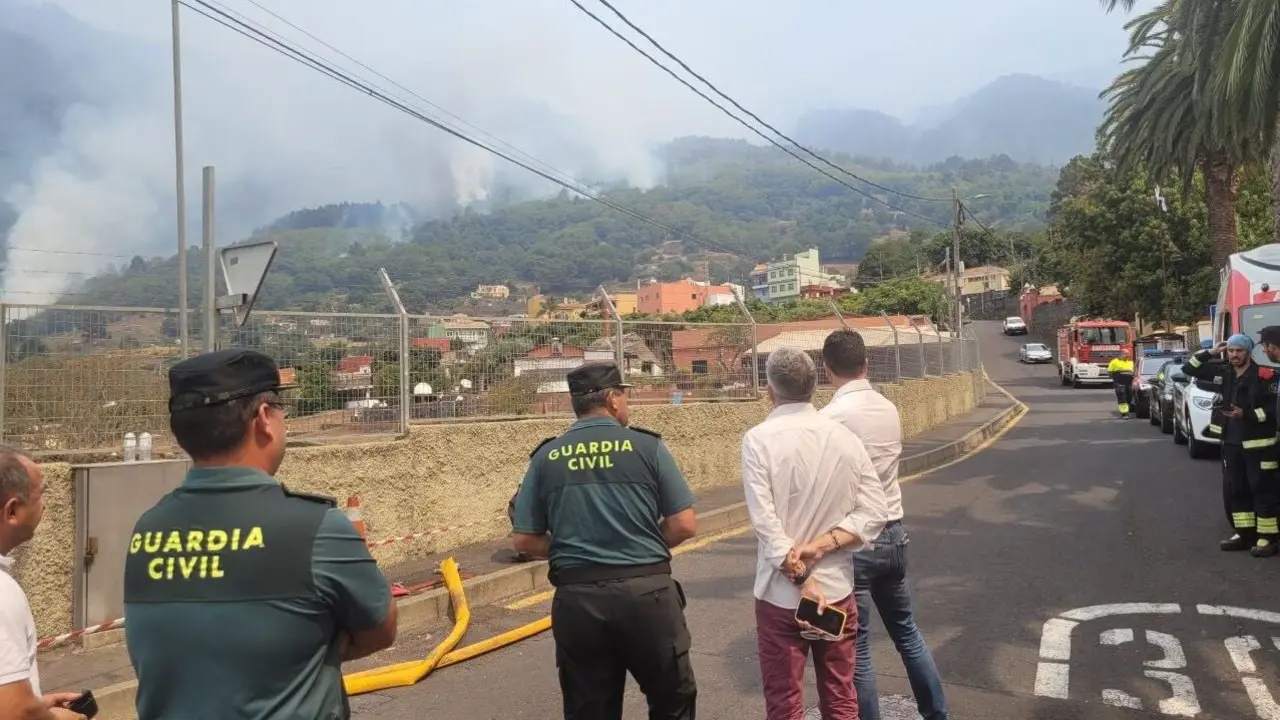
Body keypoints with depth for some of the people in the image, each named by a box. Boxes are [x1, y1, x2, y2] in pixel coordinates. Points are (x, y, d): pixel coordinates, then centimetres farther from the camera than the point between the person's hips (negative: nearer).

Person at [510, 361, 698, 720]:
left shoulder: (545, 457, 3)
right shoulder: (646, 446, -3)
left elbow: (525, 540, 4)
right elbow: (685, 525, -3)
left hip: (577, 598, 2)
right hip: (646, 592, -2)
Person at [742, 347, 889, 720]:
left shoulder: (759, 439, -12)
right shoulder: (844, 437, 0)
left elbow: (766, 524, -18)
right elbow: (874, 511, -4)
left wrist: (802, 580, -15)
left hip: (781, 595, -3)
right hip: (837, 590, 4)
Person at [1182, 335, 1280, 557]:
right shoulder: (1223, 373, 7)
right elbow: (1189, 368, 11)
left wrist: (1246, 414, -22)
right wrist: (1210, 352, 0)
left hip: (1257, 443, -7)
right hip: (1231, 442, 7)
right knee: (1233, 489, 11)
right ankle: (1245, 533, 22)